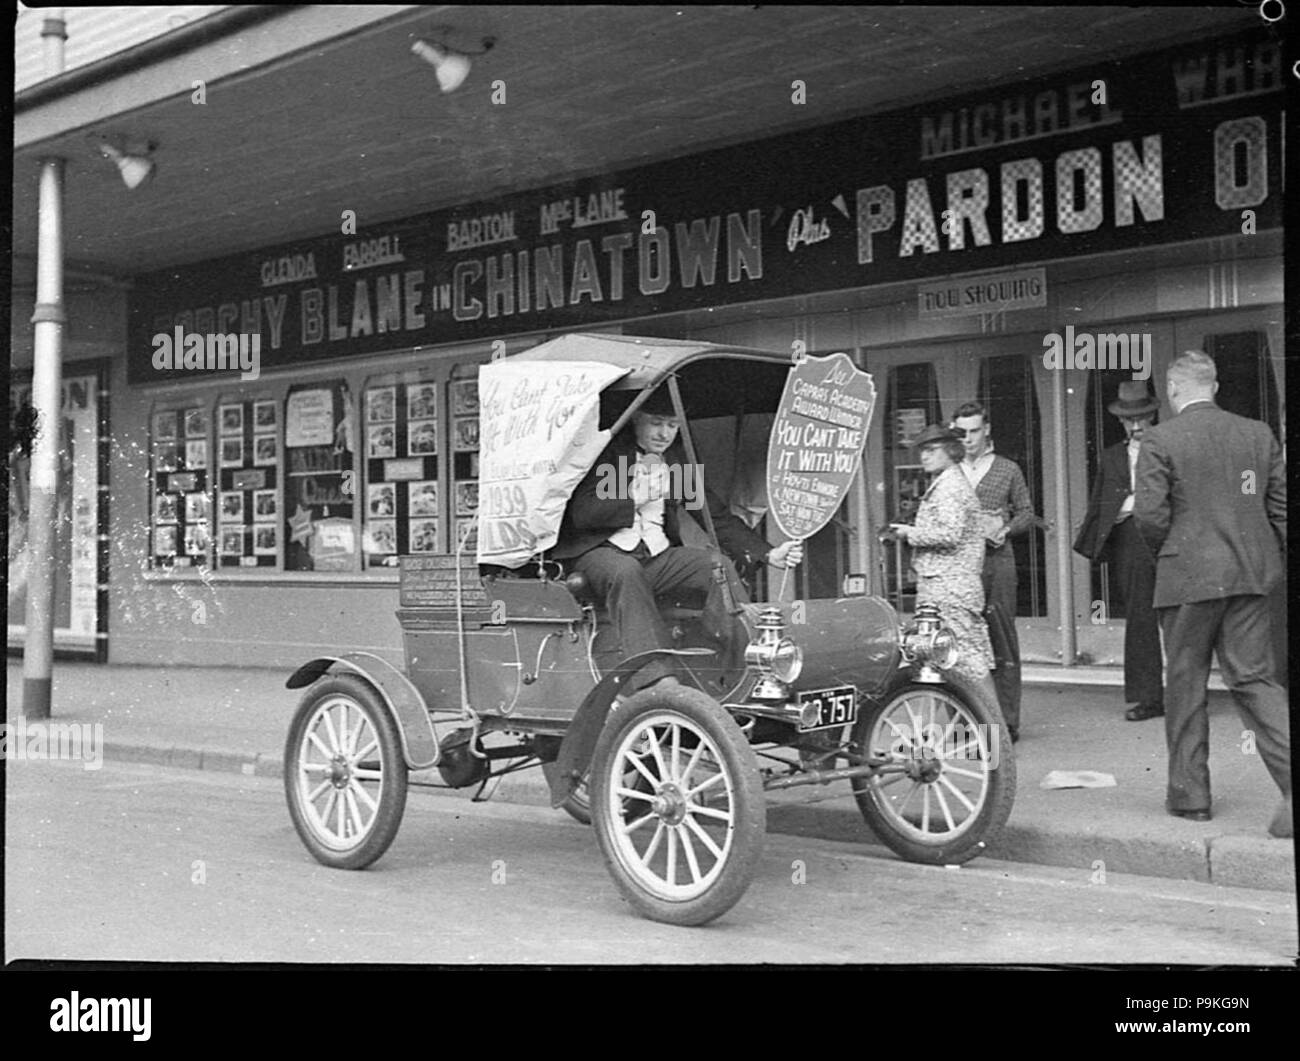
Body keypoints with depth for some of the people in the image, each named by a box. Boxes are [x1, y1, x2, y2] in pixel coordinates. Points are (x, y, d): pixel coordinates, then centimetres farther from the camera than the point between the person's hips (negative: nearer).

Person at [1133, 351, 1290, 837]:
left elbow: (1150, 513, -14)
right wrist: (1265, 557, 16)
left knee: (1185, 685, 9)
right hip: (1251, 577, 4)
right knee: (1254, 679, 8)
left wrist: (1165, 552, 5)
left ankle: (1189, 793, 17)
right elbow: (1281, 505, 6)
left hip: (1188, 578, -4)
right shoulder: (1259, 434, 6)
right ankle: (1291, 781, -9)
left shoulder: (1160, 440, -8)